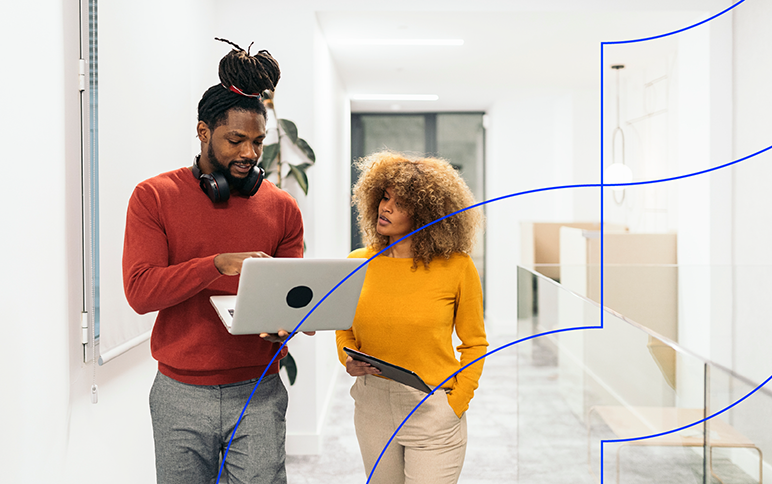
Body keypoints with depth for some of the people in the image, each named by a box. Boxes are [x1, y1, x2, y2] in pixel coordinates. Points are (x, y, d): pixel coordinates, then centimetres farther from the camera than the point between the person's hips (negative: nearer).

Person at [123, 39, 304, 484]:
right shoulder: (154, 197, -1)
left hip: (258, 393, 1)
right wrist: (220, 265, -23)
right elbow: (140, 290, -11)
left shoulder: (281, 208, 4)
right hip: (181, 396, 0)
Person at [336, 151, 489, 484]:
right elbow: (344, 329, 14)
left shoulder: (456, 267, -8)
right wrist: (349, 360, -5)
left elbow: (474, 343, 0)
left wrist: (457, 402, -8)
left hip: (433, 410, -3)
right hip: (372, 405, 4)